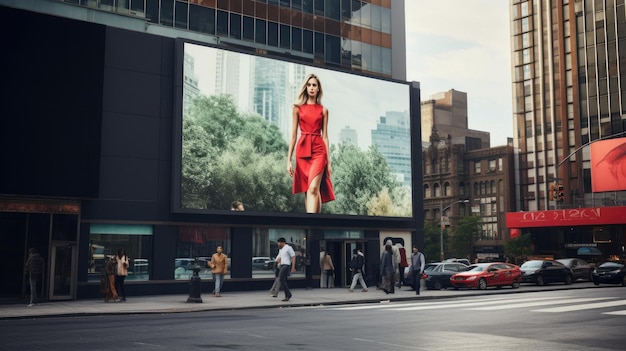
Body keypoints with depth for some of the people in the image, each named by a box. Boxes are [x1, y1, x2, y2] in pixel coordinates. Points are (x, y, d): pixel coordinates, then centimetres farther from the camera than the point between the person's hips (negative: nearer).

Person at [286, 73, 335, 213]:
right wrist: (289, 160, 2)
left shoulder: (323, 110, 11)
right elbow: (293, 135, 8)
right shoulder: (297, 108, 10)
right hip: (302, 150, 1)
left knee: (313, 188, -20)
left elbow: (325, 136, 10)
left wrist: (329, 162, 5)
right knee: (307, 191, 1)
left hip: (318, 150, -1)